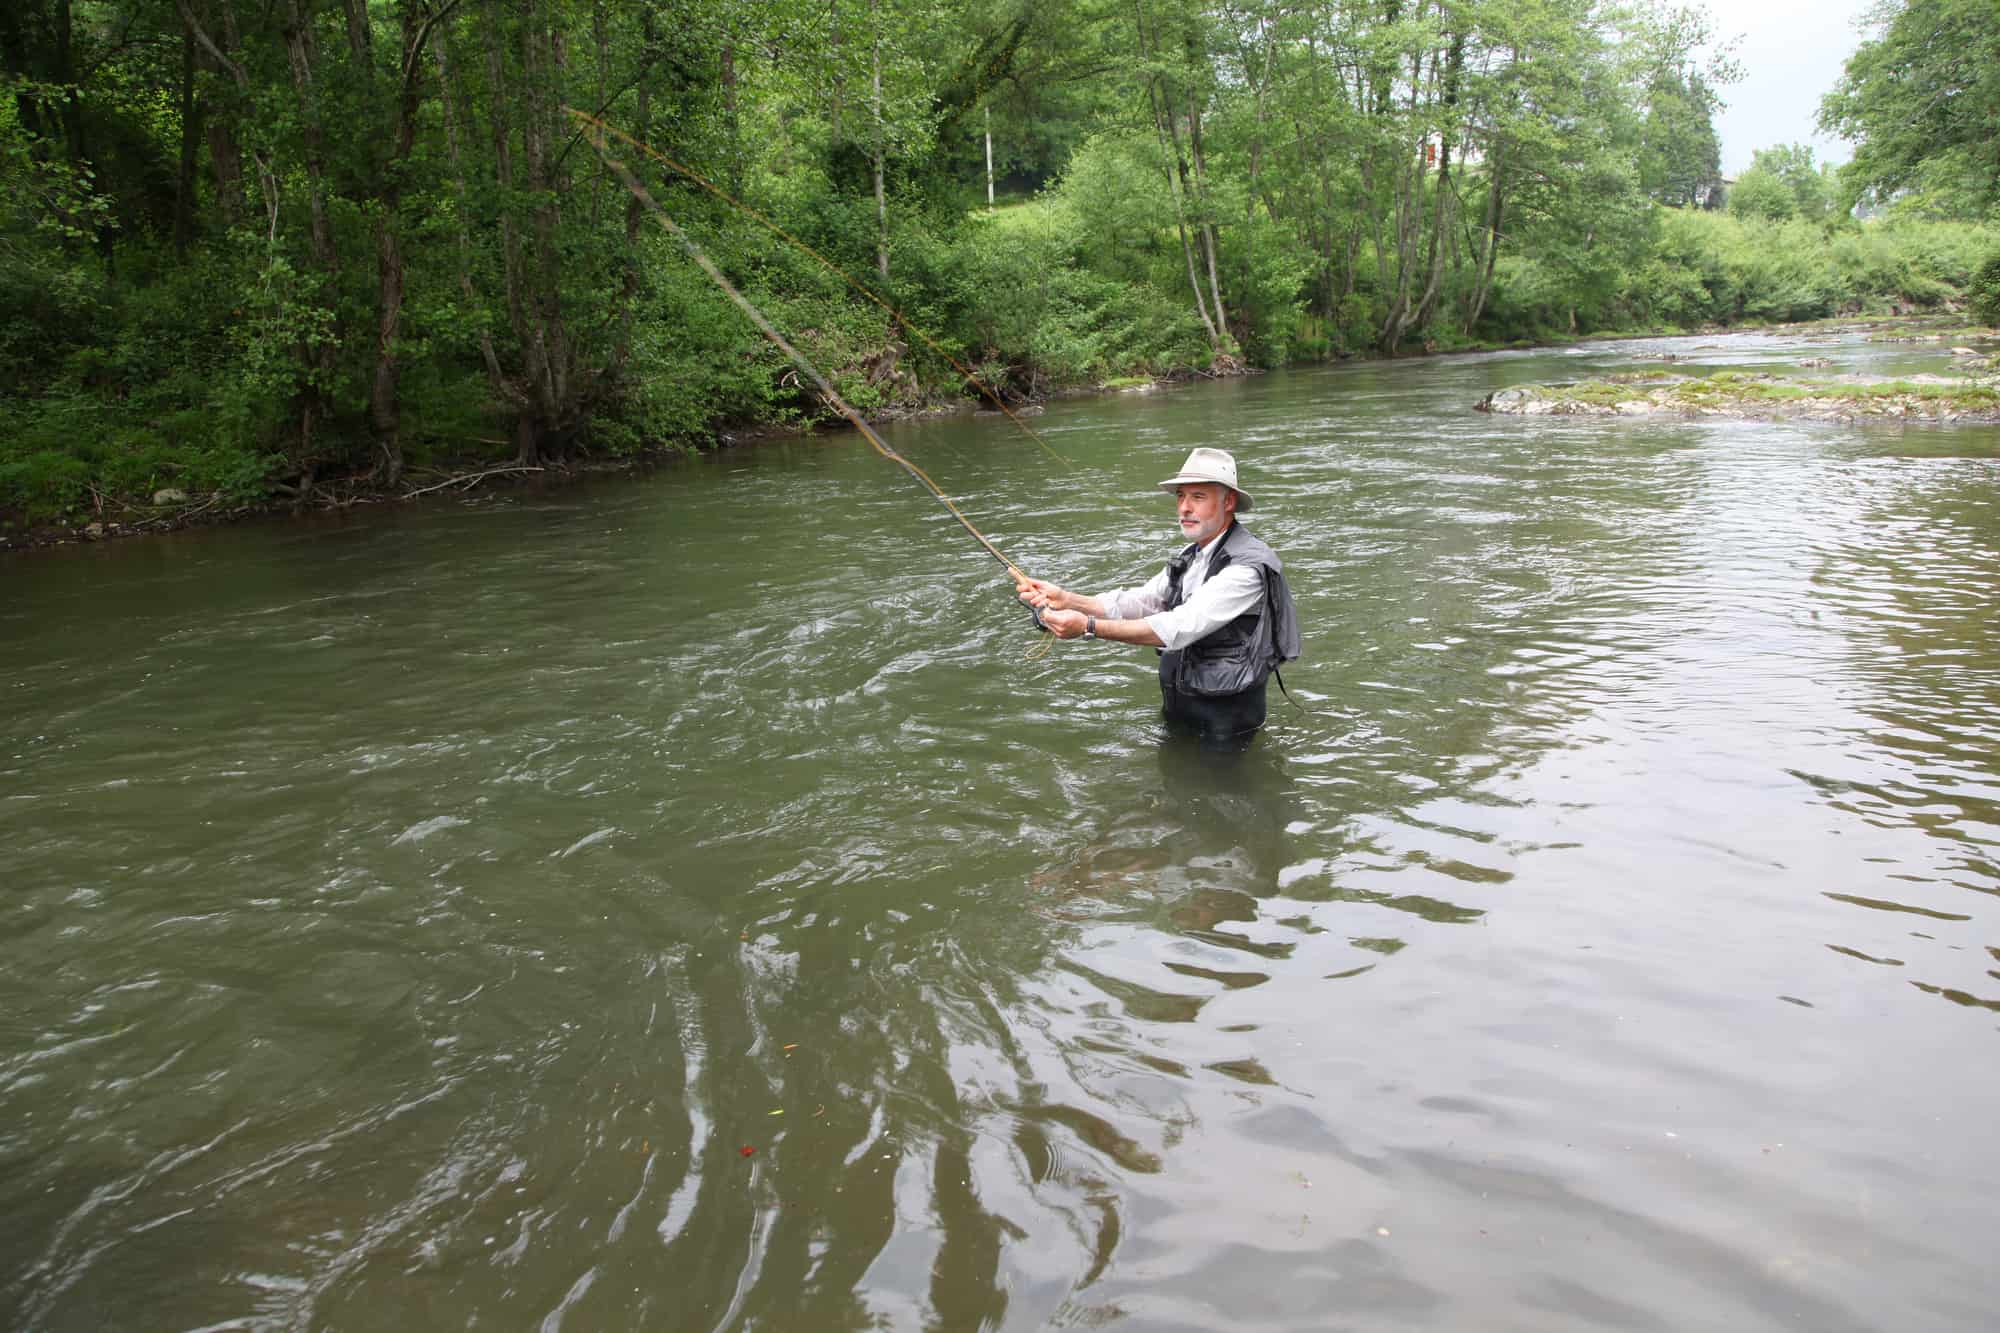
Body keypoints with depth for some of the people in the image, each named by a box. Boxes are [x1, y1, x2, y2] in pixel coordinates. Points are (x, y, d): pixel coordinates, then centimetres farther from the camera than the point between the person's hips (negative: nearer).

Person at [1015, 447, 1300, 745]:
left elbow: (1180, 628, -31)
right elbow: (1137, 603, 2)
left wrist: (1088, 626, -34)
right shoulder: (1192, 557, 9)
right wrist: (1067, 600, -14)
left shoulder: (1248, 566, -23)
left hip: (1224, 720, -8)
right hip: (1179, 709, 8)